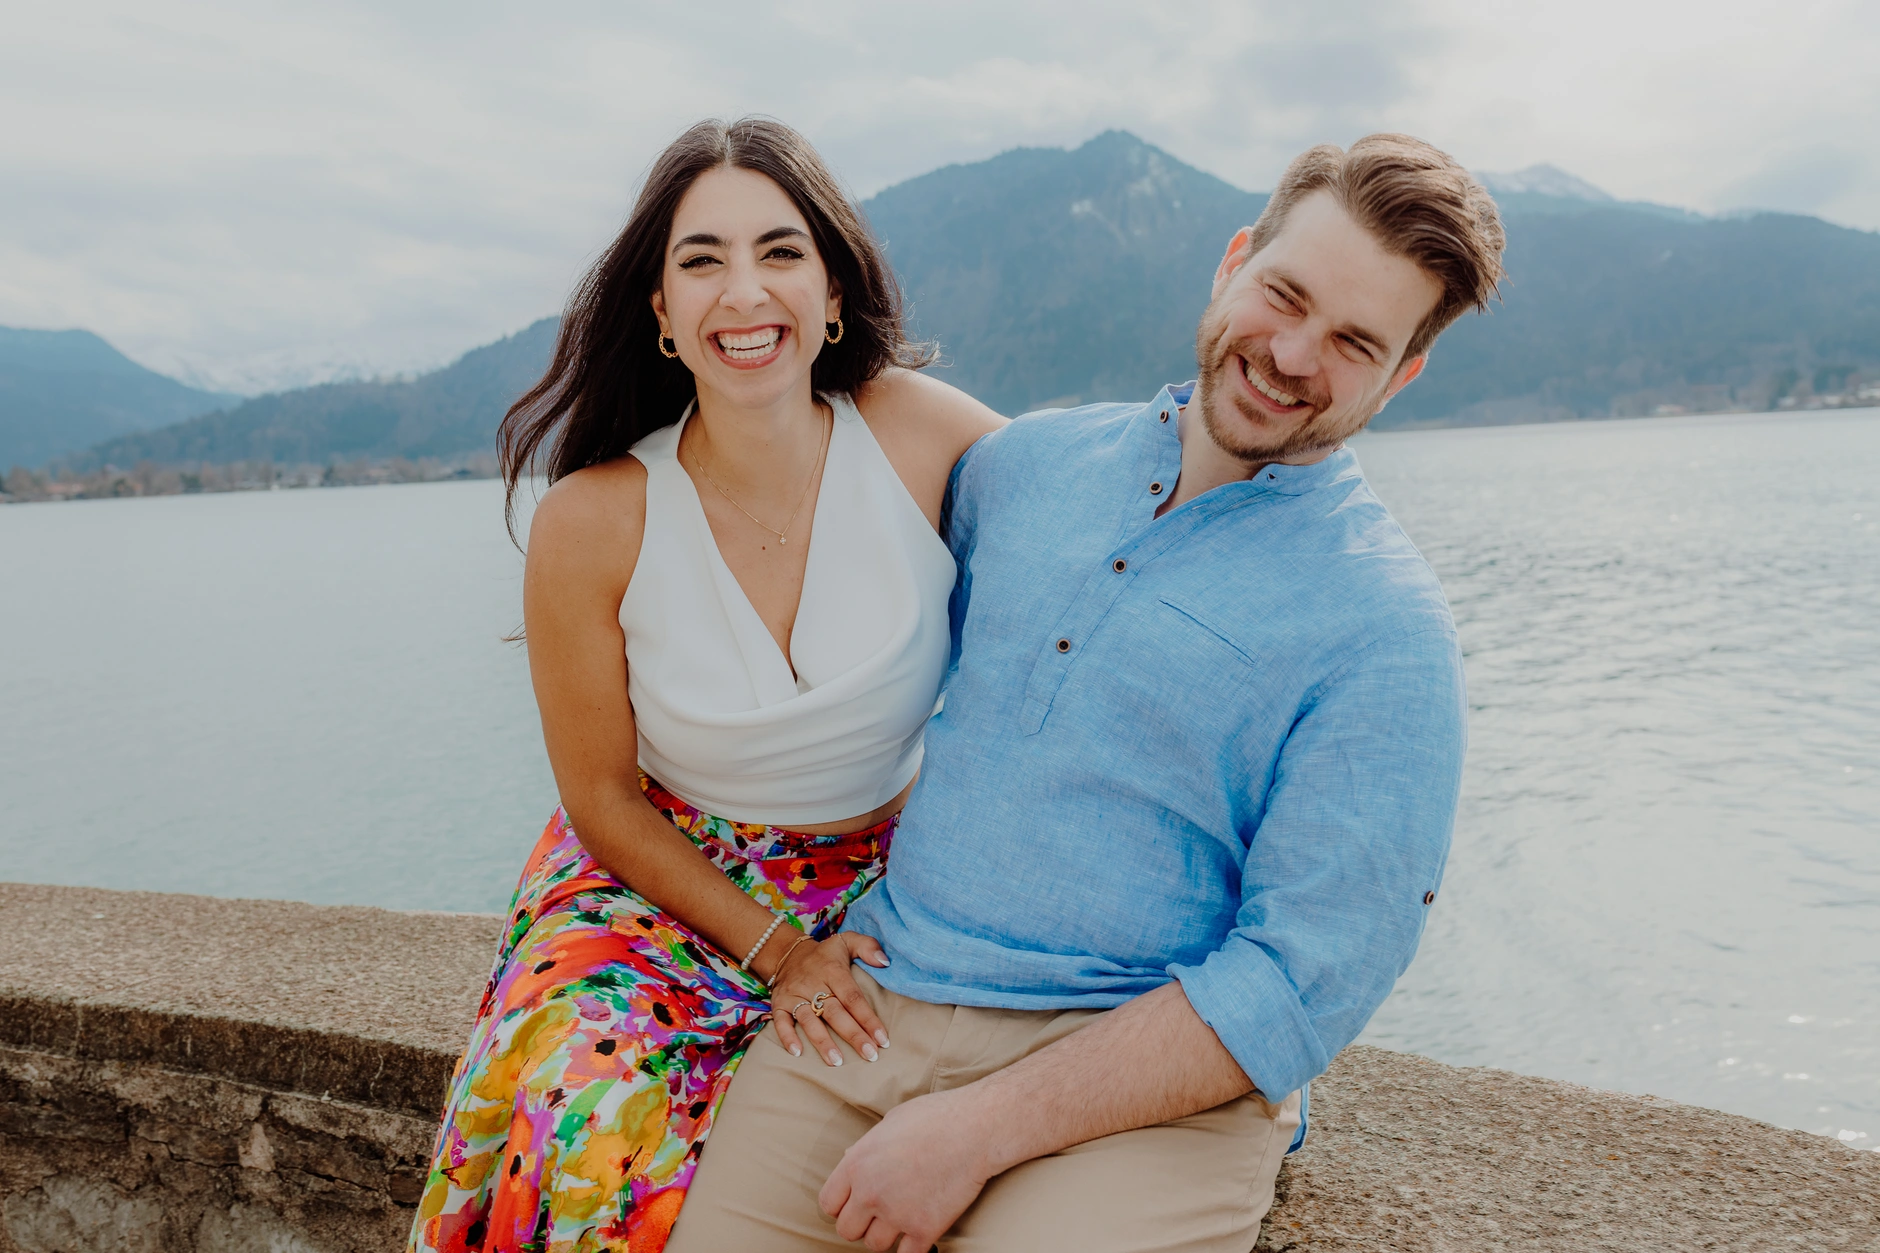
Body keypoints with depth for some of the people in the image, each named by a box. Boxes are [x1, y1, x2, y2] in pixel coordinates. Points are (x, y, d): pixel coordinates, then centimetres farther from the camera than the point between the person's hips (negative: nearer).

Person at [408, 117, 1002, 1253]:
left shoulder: (923, 432, -16)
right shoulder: (591, 523, -16)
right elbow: (603, 795, -5)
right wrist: (772, 946, -12)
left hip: (891, 879, 1)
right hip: (666, 872, 0)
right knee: (603, 1131, -25)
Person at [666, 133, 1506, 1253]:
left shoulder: (1387, 632, -9)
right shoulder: (1022, 462, 6)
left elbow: (1304, 984, -13)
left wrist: (979, 1131, -17)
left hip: (1146, 1083, -3)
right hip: (869, 999, 4)